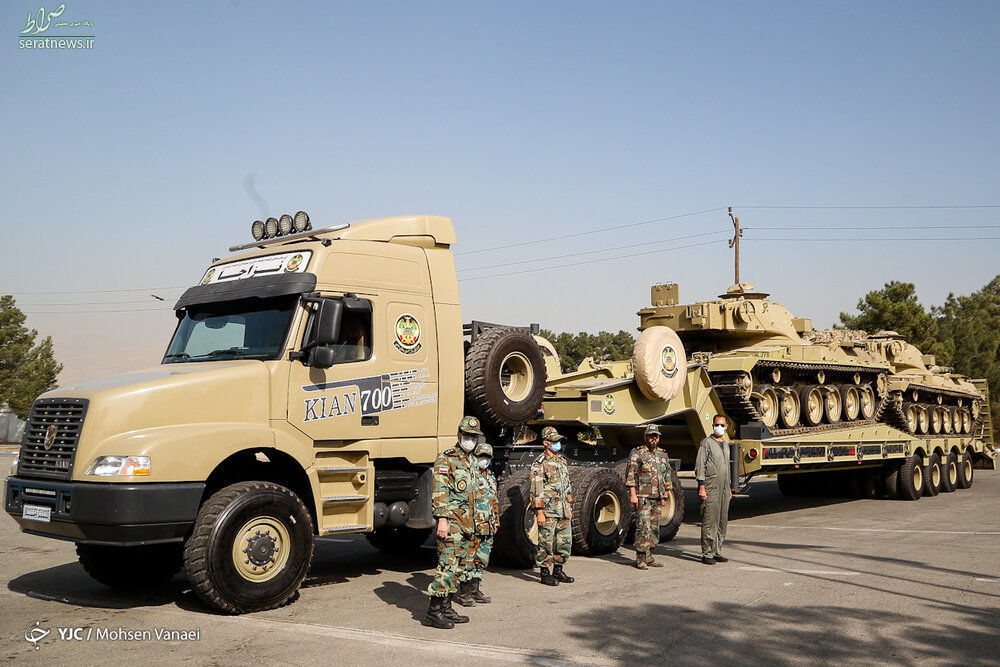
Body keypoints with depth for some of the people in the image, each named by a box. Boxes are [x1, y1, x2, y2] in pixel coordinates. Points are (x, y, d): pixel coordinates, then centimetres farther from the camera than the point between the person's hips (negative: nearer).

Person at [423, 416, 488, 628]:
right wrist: (442, 519, -22)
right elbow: (440, 491, -15)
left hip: (467, 522, 9)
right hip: (451, 521, -9)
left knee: (459, 566, 10)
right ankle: (433, 612, -9)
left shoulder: (472, 461, 18)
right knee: (447, 564, -12)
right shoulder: (446, 459, -8)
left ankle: (446, 609, 17)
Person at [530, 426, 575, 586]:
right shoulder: (539, 464, -9)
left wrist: (569, 507, 18)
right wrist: (539, 512, -17)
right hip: (548, 511, -7)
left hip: (563, 511, 7)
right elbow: (536, 490, -13)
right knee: (546, 543, -1)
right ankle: (544, 574, 9)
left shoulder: (562, 461, 15)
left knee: (565, 541, 10)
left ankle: (558, 571, 23)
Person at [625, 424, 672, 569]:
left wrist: (666, 495, 18)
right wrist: (633, 494, -15)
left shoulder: (662, 455, 14)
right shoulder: (637, 454, -5)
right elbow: (630, 475, -9)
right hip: (642, 497, -6)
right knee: (643, 527, -10)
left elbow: (667, 476, 22)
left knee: (655, 527, 8)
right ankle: (640, 559, -5)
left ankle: (649, 557, 17)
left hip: (657, 498, 7)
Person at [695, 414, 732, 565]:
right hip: (710, 488, -8)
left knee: (722, 521, 9)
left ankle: (717, 552, 17)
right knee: (710, 521, -7)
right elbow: (700, 466, -10)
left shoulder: (726, 444, 18)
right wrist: (701, 487, -17)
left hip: (724, 488, 8)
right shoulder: (706, 443, -6)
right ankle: (707, 554, -3)